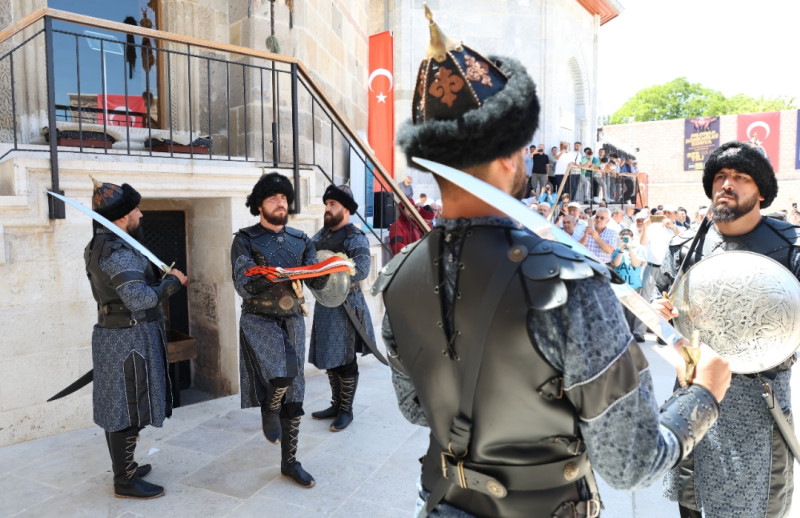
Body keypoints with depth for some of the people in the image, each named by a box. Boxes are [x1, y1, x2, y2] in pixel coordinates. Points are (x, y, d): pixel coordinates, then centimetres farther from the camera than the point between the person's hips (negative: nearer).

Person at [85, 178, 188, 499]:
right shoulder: (117, 252, -21)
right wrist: (172, 282, -16)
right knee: (128, 410, 1)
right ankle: (125, 482, 13)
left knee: (118, 407, 19)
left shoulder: (102, 245, 12)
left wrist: (167, 282, 6)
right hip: (129, 340, -10)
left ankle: (124, 467, 33)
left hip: (115, 336, 10)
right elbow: (139, 299, -28)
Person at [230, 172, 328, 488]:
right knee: (282, 375, -27)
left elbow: (317, 282, 1)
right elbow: (243, 285, -14)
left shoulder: (300, 240, 8)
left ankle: (290, 462, 23)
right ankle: (269, 410, 9)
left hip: (293, 322, 4)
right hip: (260, 321, -4)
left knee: (294, 396, 8)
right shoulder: (245, 240, -3)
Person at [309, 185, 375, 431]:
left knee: (345, 360, 3)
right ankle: (336, 405, 31)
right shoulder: (322, 234, 12)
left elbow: (361, 269, -26)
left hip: (344, 306, -7)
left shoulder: (355, 237, -12)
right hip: (324, 303, 7)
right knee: (329, 358, 16)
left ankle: (346, 410, 18)